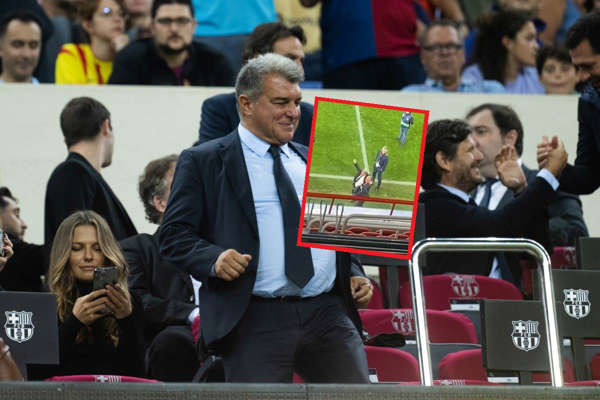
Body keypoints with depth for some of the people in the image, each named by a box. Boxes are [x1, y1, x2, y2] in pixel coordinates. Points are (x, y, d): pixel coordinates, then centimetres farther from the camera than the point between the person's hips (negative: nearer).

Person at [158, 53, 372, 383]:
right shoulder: (202, 162, 7)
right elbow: (174, 235, 1)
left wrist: (354, 276, 11)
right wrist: (213, 258, -18)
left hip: (328, 315, 4)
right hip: (255, 321, -4)